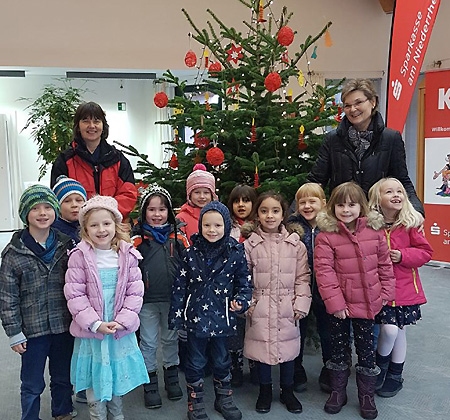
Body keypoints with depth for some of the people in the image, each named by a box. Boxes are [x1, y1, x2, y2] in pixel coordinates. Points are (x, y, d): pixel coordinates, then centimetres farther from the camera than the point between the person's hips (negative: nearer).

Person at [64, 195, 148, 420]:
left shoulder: (128, 254, -3)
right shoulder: (79, 256, -9)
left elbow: (135, 292, -3)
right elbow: (74, 295, -11)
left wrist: (121, 321, -13)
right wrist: (95, 324, -16)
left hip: (121, 331, 2)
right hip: (90, 331, -2)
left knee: (117, 378, 17)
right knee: (94, 381, 10)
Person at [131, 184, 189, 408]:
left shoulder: (178, 236, 0)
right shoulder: (137, 238, -6)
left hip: (173, 299, 2)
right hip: (147, 301, -2)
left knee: (171, 339, 18)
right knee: (148, 343, 11)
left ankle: (171, 377, 36)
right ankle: (150, 384, 26)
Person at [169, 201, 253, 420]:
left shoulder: (236, 253, -7)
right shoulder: (190, 253, -6)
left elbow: (244, 283, 1)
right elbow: (180, 286, -3)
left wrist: (241, 301, -17)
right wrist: (176, 314, -3)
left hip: (222, 317, 1)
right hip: (196, 317, 0)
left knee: (222, 360, 19)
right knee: (196, 362, 13)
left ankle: (224, 398, 39)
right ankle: (195, 402, 32)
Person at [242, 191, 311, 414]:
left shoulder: (295, 243, 0)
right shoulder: (250, 244, -3)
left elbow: (303, 277, 1)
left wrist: (301, 303, -5)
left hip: (287, 307, 1)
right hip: (260, 308, -1)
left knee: (288, 347, 12)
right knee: (261, 346, 9)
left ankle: (287, 390, 33)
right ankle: (265, 391, 31)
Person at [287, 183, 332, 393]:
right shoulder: (292, 226, -6)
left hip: (324, 290, 1)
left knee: (327, 332, 15)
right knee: (297, 332, 14)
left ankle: (328, 374, 34)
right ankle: (297, 374, 32)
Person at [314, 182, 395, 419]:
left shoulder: (374, 231, -2)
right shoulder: (326, 235, -12)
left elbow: (384, 264, 6)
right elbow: (323, 270, -15)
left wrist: (386, 292, 6)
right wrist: (334, 301, -16)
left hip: (367, 302, 2)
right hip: (339, 304, -2)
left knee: (366, 348, 13)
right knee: (338, 347, 14)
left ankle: (367, 394, 30)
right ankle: (337, 391, 32)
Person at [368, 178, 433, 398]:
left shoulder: (410, 224, -6)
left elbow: (426, 252, -2)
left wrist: (403, 255, -16)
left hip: (405, 287, 1)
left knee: (399, 331, 8)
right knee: (389, 330, -8)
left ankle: (395, 374, 30)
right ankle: (381, 364, 23)